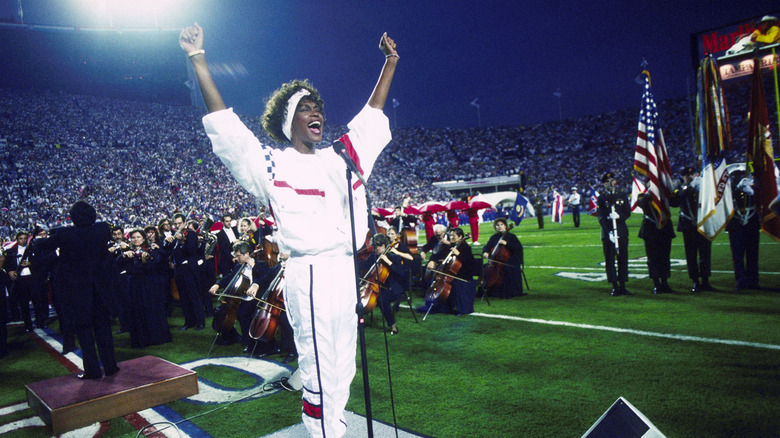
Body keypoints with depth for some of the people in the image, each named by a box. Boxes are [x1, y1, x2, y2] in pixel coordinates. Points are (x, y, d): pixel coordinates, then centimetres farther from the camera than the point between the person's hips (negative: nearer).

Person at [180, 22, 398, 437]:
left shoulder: (340, 158, 15)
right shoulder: (272, 165, 0)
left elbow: (371, 116, 23)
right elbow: (225, 125, -5)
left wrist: (391, 61, 27)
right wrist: (198, 59, -7)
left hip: (347, 271, 6)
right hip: (310, 275, -6)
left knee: (343, 370, 15)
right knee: (320, 374, -2)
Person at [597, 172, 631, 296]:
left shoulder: (623, 195, 10)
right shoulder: (601, 198, 4)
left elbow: (628, 212, 4)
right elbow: (601, 217, -4)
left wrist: (619, 215, -18)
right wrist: (609, 232, -15)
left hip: (621, 231, 2)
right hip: (607, 232, -2)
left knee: (623, 259, 3)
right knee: (610, 260, 0)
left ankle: (622, 286, 11)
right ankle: (615, 287, 7)